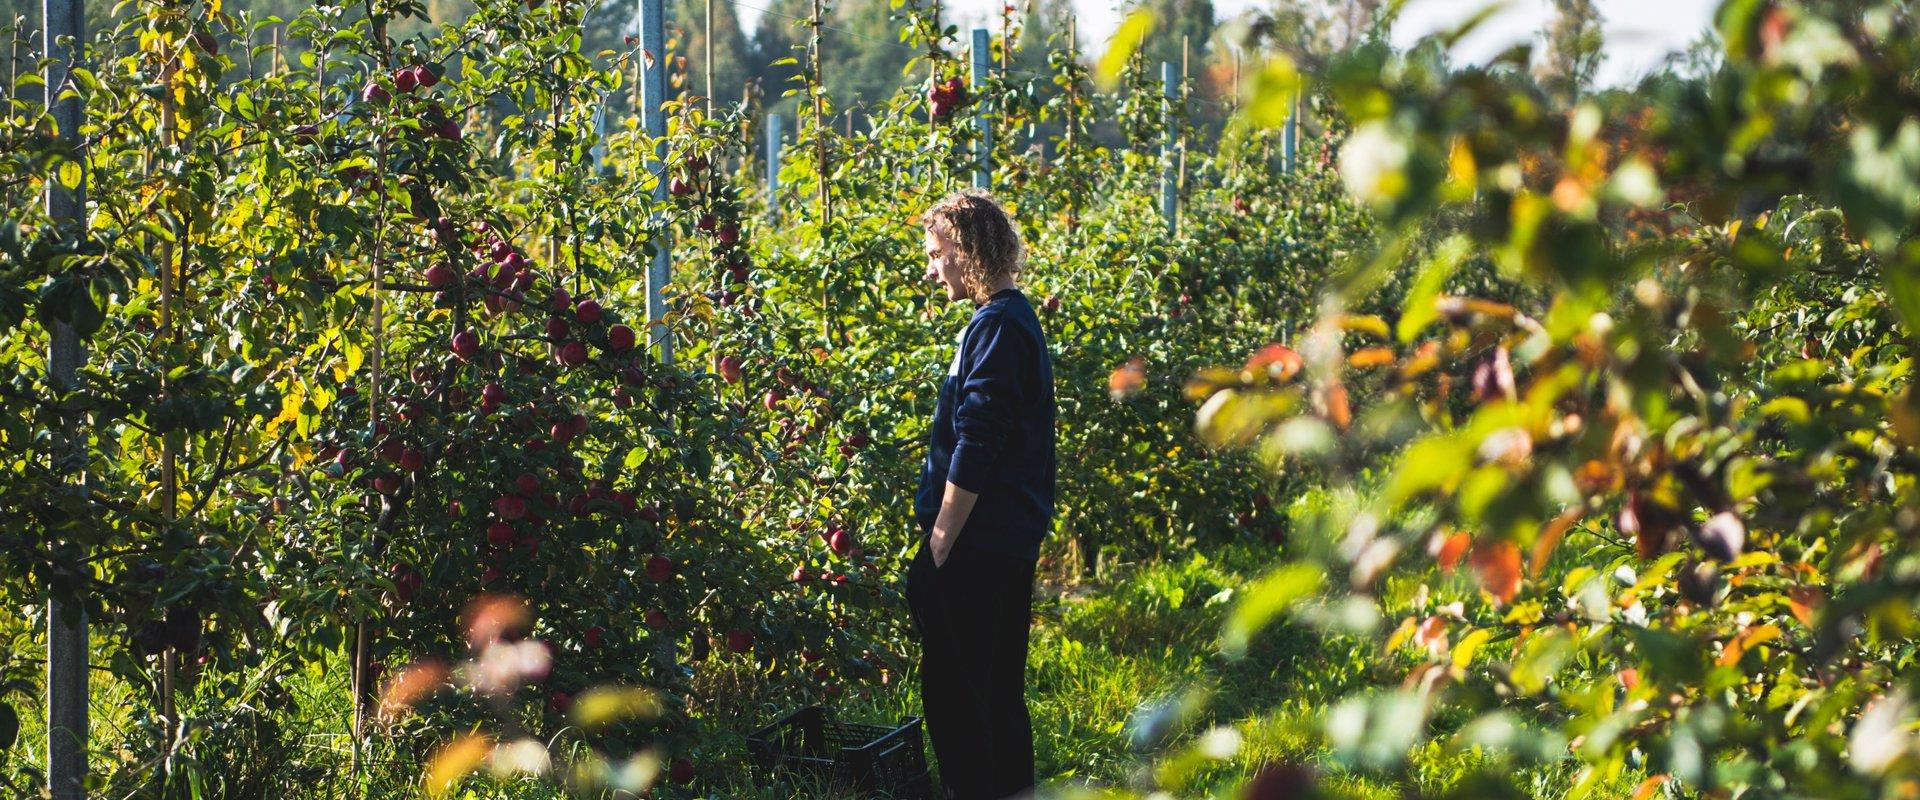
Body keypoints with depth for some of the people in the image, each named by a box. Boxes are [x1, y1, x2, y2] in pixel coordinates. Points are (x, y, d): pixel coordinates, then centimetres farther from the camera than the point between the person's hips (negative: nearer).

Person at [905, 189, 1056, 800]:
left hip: (977, 544, -10)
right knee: (999, 692, 15)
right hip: (1015, 541, 10)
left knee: (954, 692, -5)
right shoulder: (1020, 320, 16)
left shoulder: (995, 328, -16)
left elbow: (974, 449, -21)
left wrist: (941, 542, -17)